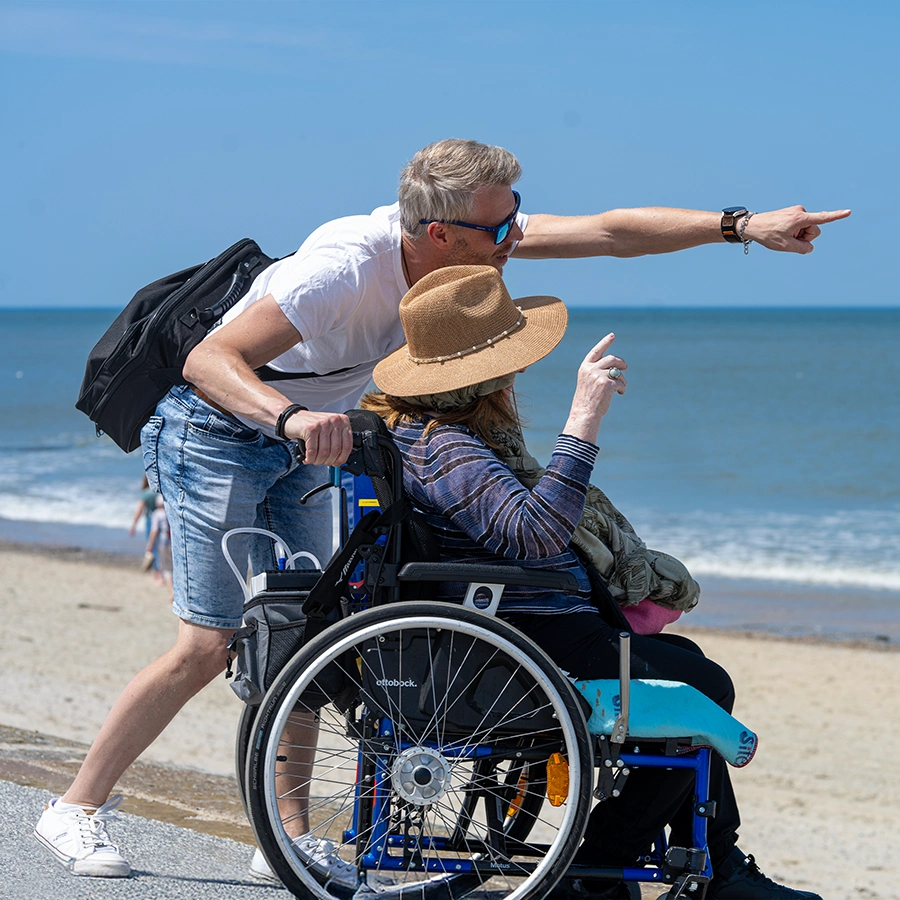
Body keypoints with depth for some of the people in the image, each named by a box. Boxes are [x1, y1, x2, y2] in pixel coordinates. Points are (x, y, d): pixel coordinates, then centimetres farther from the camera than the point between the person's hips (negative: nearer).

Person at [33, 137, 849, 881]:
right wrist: (291, 415, -58)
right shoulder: (347, 267, -36)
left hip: (296, 445, 8)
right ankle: (77, 809, 1)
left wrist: (743, 225, -18)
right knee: (211, 643, -11)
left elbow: (609, 231, -11)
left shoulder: (466, 242, -14)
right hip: (216, 430, -8)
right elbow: (207, 360, -39)